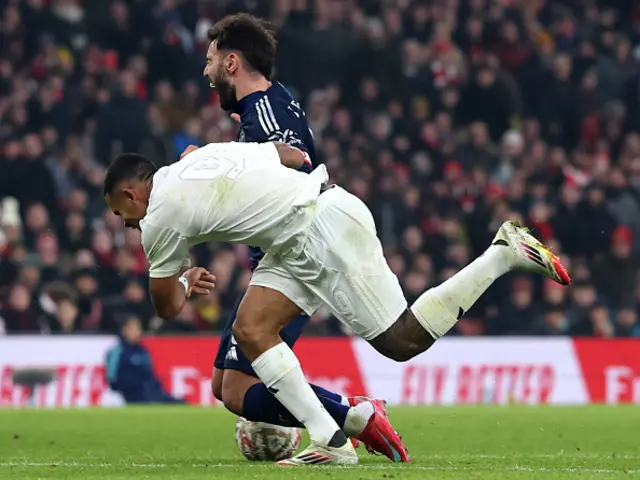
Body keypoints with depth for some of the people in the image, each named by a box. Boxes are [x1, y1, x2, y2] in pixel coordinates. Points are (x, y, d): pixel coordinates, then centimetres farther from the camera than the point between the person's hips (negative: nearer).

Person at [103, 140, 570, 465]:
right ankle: (331, 441, -2)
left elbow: (167, 307, 8)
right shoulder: (201, 156, 15)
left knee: (402, 341, -8)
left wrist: (186, 283, 30)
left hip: (326, 228, -10)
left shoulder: (160, 219, -7)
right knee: (250, 329, 2)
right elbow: (293, 154, 17)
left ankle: (506, 254, -5)